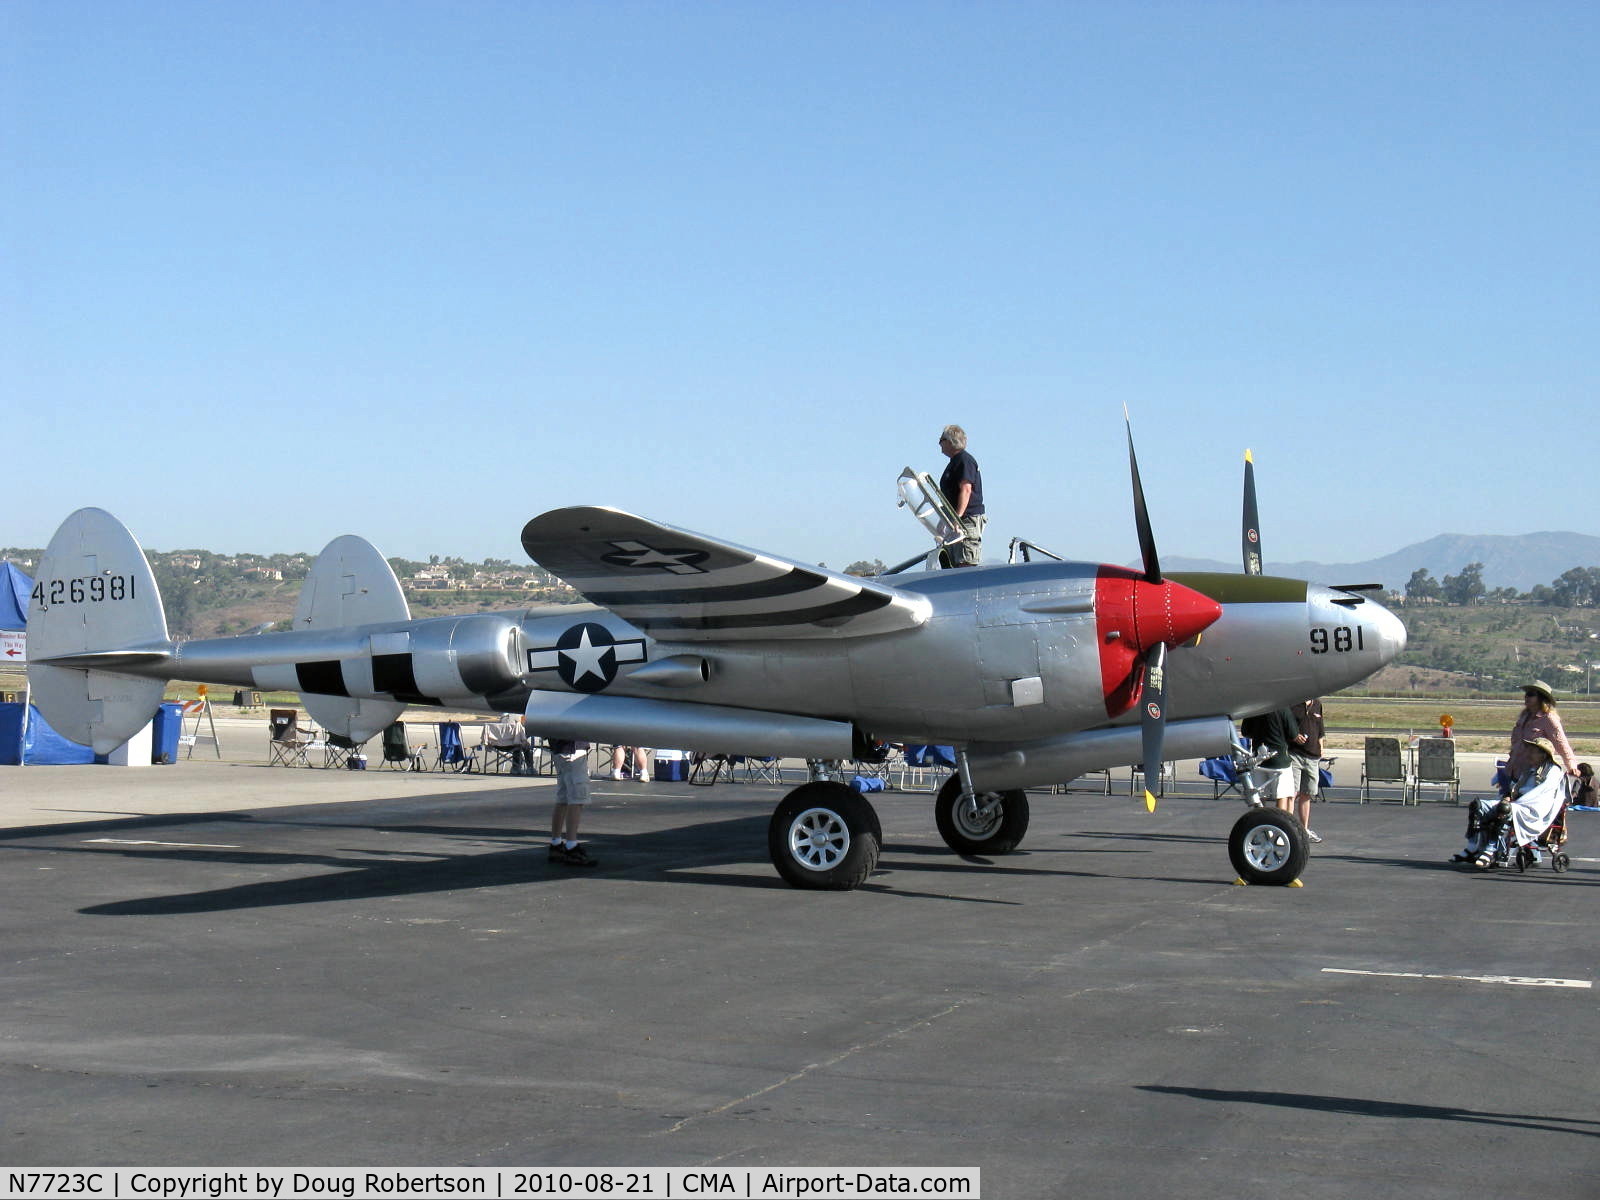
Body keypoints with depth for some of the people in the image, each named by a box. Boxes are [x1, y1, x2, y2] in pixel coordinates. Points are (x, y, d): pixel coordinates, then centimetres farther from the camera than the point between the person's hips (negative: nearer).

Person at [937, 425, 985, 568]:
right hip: (957, 522, 10)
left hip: (968, 519, -10)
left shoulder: (964, 460, -10)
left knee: (966, 565, -16)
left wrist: (957, 517, -27)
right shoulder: (955, 461, 22)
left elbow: (966, 489, -20)